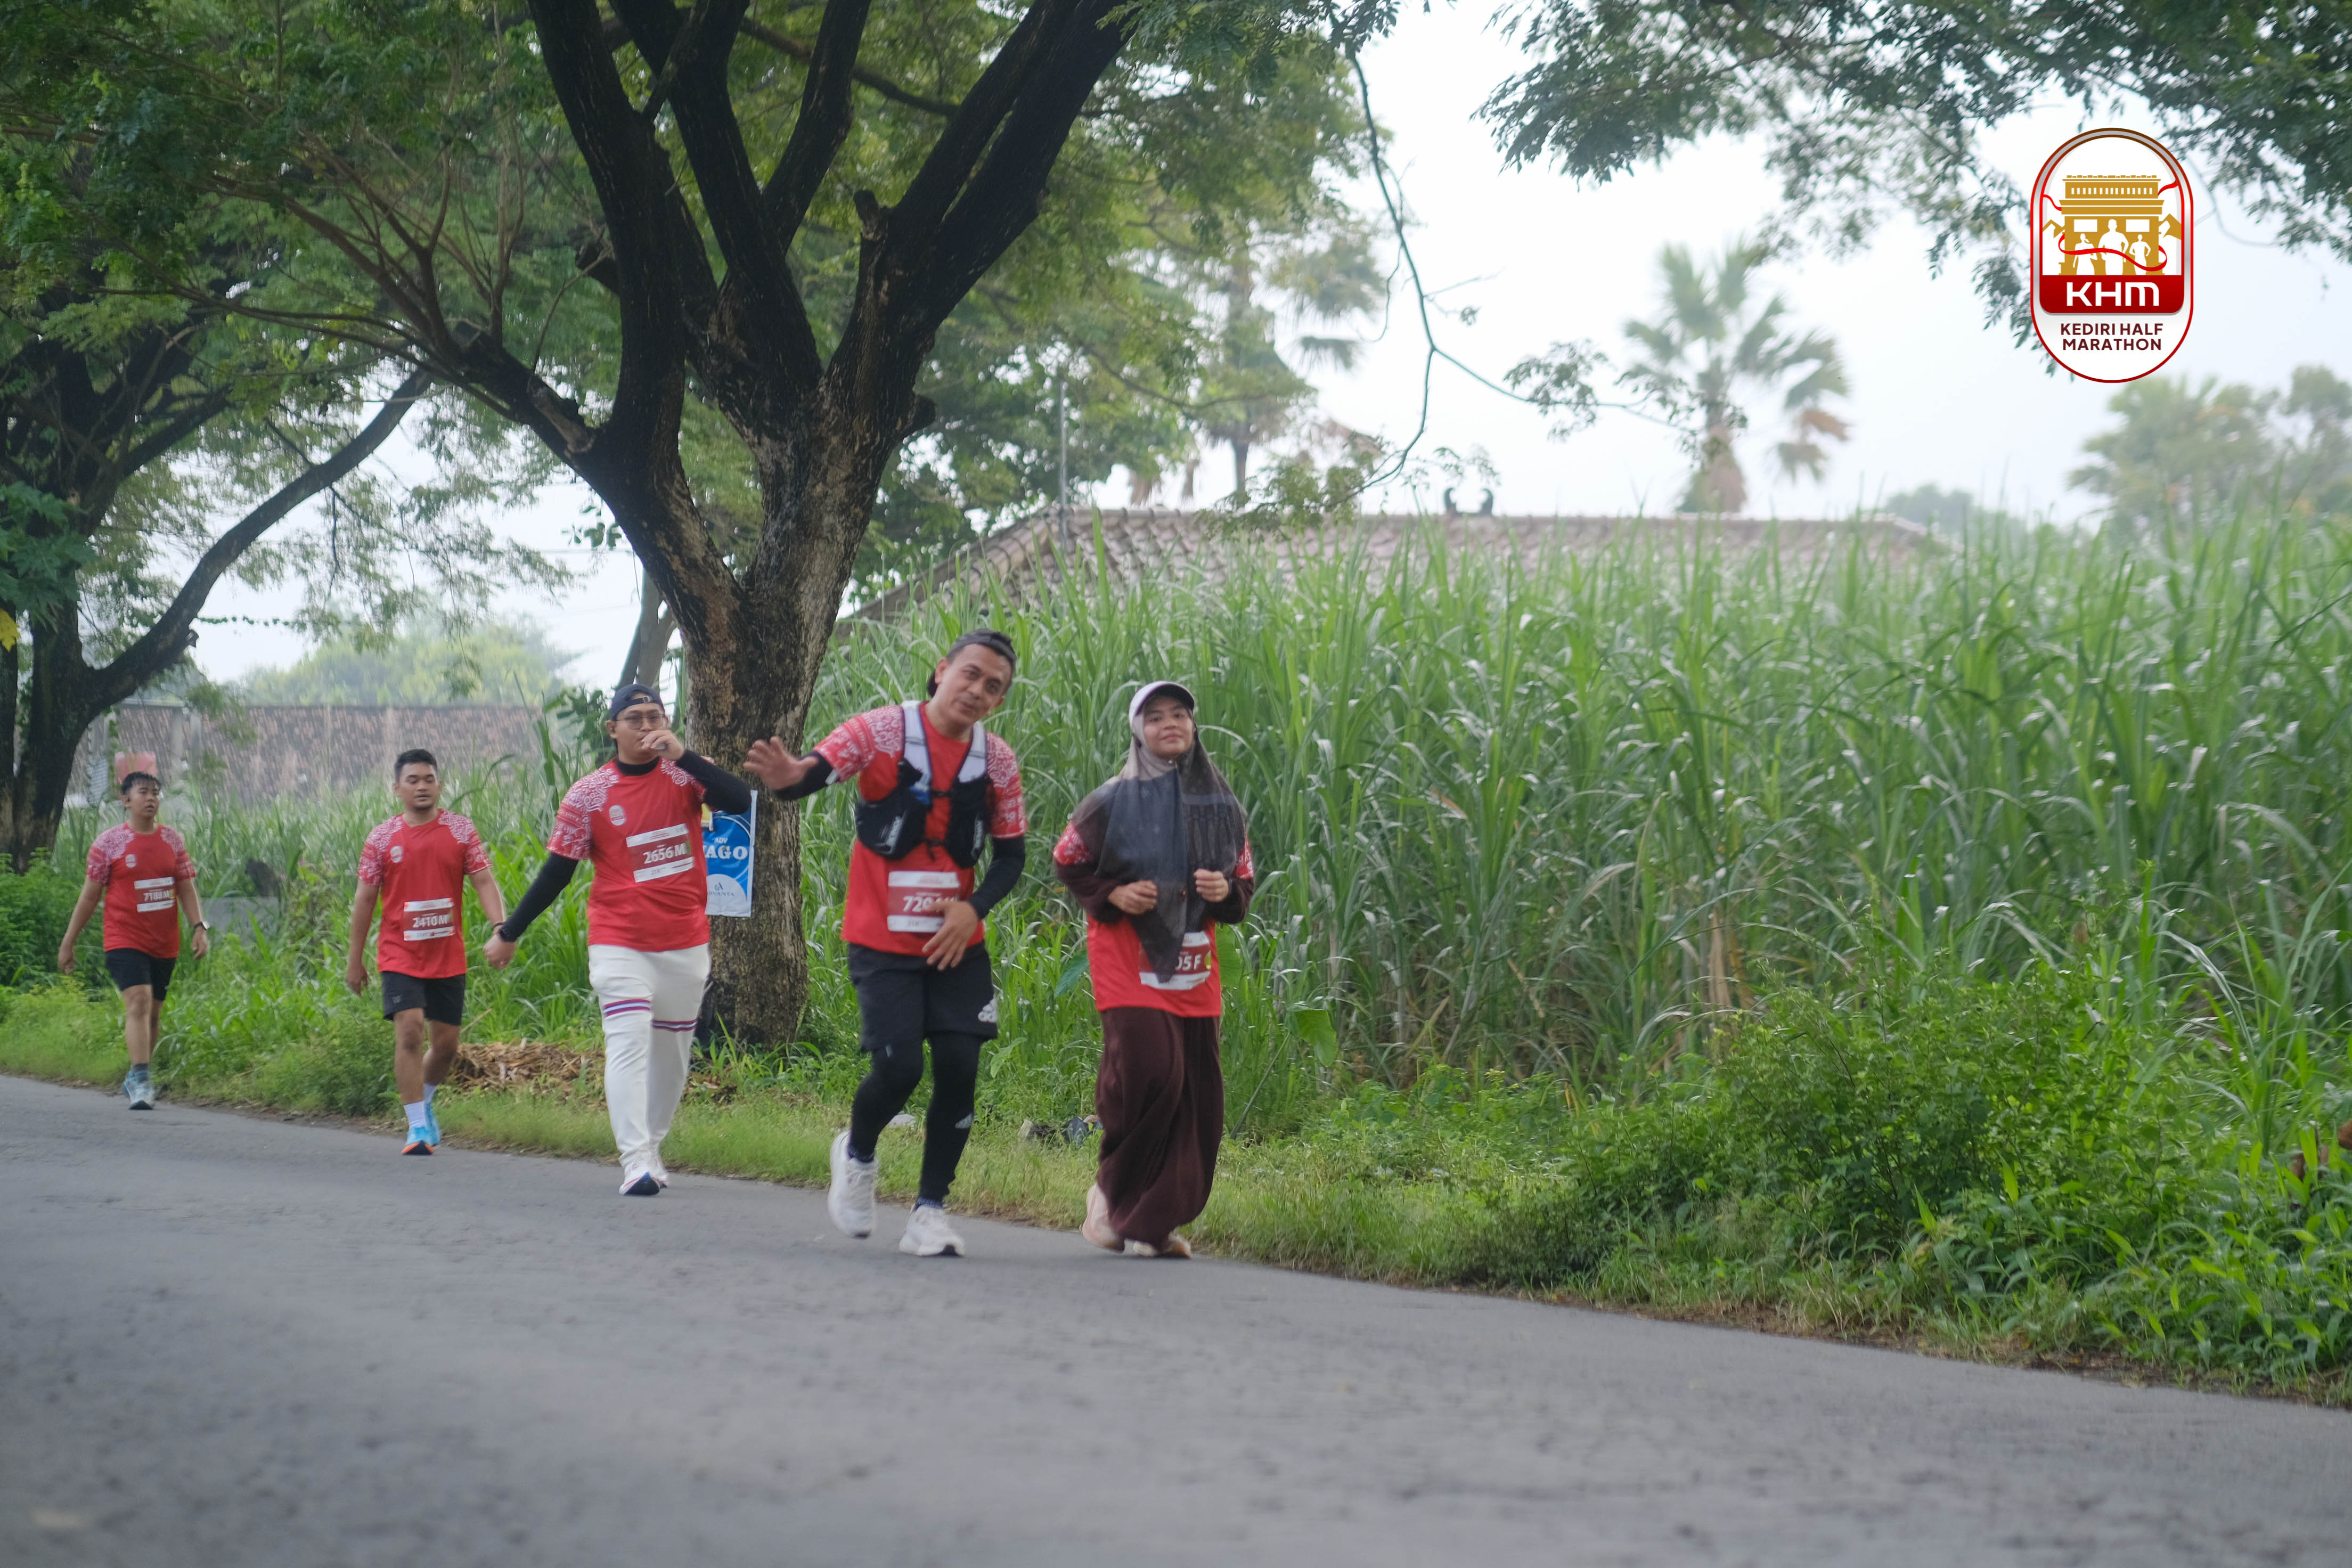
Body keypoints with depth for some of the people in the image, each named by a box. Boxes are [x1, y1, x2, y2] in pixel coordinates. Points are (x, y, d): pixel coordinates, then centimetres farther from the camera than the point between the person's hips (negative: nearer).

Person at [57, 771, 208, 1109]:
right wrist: (68, 943, 4)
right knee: (138, 1002, -21)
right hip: (125, 941, -5)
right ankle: (142, 1084, -27)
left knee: (153, 1012, 12)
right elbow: (90, 895, 2)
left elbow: (186, 889, 10)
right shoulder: (109, 843, -3)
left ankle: (136, 1080, 28)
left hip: (165, 944, 5)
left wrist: (199, 926, -6)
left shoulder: (173, 840, 7)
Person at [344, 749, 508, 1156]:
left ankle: (424, 1101, 36)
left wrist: (501, 927, -20)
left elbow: (483, 881, -3)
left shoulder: (460, 831, 2)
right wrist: (354, 958, 6)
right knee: (409, 1030, -16)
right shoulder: (382, 838, 0)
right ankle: (418, 1126, -13)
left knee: (446, 1043, 8)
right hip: (400, 955, -2)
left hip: (449, 958, 2)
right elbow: (365, 898, 5)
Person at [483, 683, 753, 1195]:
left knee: (672, 1054, 11)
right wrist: (508, 933, 4)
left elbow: (741, 801, -17)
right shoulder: (588, 795, -3)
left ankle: (651, 1149, 26)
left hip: (686, 945, 2)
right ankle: (636, 1163, -21)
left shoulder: (685, 774, 1)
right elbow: (557, 870, 3)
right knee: (629, 1045, -16)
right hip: (620, 945, -2)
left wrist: (682, 755, -23)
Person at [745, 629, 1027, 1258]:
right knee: (899, 1067, -12)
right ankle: (856, 1156, 21)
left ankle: (930, 1210, 6)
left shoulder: (998, 761, 2)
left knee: (959, 1066, -7)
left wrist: (974, 908, -10)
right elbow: (817, 768, -22)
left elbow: (1012, 853, 8)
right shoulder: (882, 731, -9)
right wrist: (788, 777, -47)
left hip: (957, 941, 4)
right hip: (883, 940, -4)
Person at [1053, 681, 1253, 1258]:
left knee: (1196, 1099, 2)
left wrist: (1226, 892, -5)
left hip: (1193, 967, 5)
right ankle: (1113, 1189, 2)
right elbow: (1068, 863, 6)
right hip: (1128, 965, -5)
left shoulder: (1220, 805, 9)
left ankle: (1154, 1222, 14)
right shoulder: (1115, 800, -1)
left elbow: (1245, 881, 17)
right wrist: (1113, 895, -10)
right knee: (1150, 1074, -20)